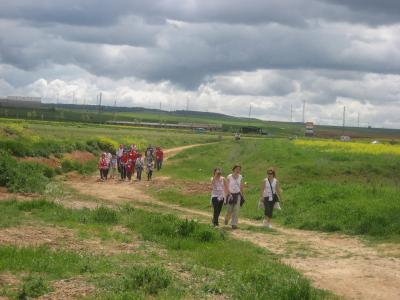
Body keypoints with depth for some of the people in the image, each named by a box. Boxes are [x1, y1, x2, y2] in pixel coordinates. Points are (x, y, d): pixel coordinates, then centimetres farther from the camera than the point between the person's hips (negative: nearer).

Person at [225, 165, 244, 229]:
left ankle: (234, 224, -2)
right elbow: (227, 187, -9)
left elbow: (241, 186, 12)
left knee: (236, 210, -6)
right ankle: (227, 218, 36)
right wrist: (230, 194, -19)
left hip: (238, 195, 2)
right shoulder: (229, 177, -8)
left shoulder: (240, 177, 3)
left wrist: (242, 195, 12)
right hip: (231, 194, -2)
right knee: (229, 210, 4)